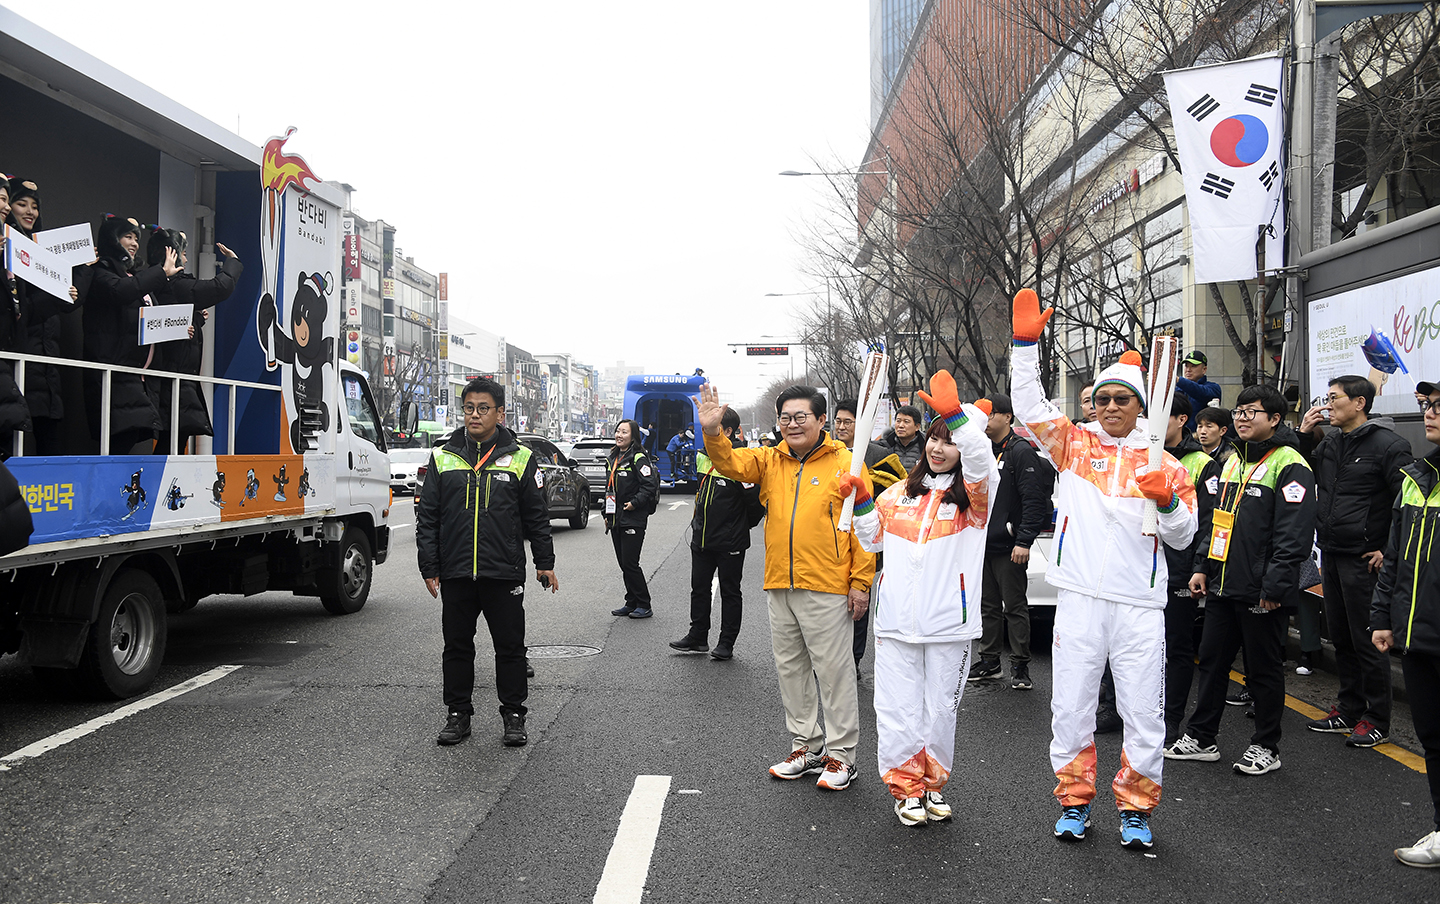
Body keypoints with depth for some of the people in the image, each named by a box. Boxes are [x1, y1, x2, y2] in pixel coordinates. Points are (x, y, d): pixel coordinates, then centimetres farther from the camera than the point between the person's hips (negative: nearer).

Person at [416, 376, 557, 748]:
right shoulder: (443, 457, 6)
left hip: (505, 573, -1)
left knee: (510, 647, 5)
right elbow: (427, 517, 7)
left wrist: (544, 563, 5)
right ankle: (458, 714, 23)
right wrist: (429, 567, 2)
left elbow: (537, 516, 7)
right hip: (455, 574, 2)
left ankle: (513, 715, 18)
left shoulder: (520, 458, 3)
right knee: (457, 646, 10)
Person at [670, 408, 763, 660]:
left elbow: (756, 500, -15)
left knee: (730, 592, 7)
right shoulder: (703, 457, 6)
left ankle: (727, 643, 15)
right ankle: (697, 636, 25)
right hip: (701, 539, 7)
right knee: (699, 589, 13)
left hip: (730, 543, -7)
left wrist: (740, 527, -1)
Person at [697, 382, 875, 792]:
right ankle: (806, 747, 28)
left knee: (833, 669, 2)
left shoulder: (845, 464, -5)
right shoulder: (770, 461, 10)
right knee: (790, 667, 14)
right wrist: (712, 432, -23)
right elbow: (731, 464, -3)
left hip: (826, 588, -6)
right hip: (779, 586, 6)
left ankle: (841, 754, 14)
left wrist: (860, 581, -9)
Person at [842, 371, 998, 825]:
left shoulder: (975, 493, 0)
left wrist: (955, 413, -38)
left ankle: (934, 783, 30)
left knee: (940, 709, 10)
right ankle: (906, 787, 20)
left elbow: (981, 459, -23)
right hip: (897, 621, 2)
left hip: (949, 623, -2)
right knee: (899, 708, 5)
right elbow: (873, 539, 22)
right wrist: (862, 500, 5)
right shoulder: (900, 493, 12)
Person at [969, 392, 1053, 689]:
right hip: (982, 544, 8)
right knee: (988, 606, 14)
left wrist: (1024, 541, -21)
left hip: (1009, 548, -7)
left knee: (1015, 607, 1)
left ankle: (1020, 666, 10)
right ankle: (989, 661, 23)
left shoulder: (1021, 451, -10)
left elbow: (1034, 501, -16)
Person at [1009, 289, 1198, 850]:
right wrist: (1026, 342, -8)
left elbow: (1181, 537, 8)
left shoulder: (1161, 463, 7)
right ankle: (1075, 800, 23)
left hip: (1140, 604, 0)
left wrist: (1168, 500, -12)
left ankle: (1136, 807, 21)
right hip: (1079, 598, 0)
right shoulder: (1074, 444, 8)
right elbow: (1029, 406, -1)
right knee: (1070, 705, 7)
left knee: (1142, 710, 5)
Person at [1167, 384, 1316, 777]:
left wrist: (1274, 587, -21)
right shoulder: (1233, 461, 14)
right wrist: (1203, 567, 15)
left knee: (1263, 669, 5)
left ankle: (1266, 747, 20)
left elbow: (1294, 535, -18)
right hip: (1222, 586, 8)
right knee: (1211, 660, 12)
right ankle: (1200, 738, 23)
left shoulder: (1289, 466, -12)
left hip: (1262, 593, -8)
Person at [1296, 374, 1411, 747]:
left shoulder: (1387, 444, -12)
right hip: (1330, 554, 8)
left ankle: (1377, 720, 13)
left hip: (1363, 559, -8)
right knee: (1341, 638, 16)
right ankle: (1349, 711, 28)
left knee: (1368, 640, 0)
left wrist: (1390, 550, -14)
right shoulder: (1329, 442, 10)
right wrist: (1304, 436, 7)